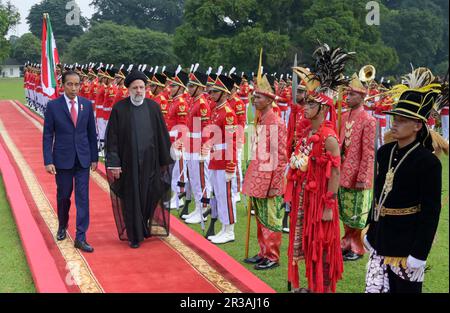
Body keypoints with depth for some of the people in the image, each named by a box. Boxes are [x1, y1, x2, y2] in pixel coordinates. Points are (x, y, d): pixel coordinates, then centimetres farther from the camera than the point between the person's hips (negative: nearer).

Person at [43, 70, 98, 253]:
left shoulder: (87, 104, 1)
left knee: (83, 197, -2)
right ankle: (62, 226, 39)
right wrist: (48, 161, -11)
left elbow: (92, 133, 6)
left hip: (83, 159, 1)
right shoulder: (53, 106, -5)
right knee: (63, 196, 13)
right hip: (62, 159, -1)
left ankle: (80, 237, 2)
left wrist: (94, 157, 6)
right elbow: (48, 135, -5)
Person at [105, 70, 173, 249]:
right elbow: (112, 137, -4)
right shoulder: (119, 109, -5)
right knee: (132, 199, 6)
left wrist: (165, 160, 6)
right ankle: (135, 235, 20)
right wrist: (114, 164, -9)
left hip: (150, 162, 2)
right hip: (128, 163, -2)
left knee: (149, 197, 9)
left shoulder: (153, 107, 2)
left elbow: (162, 135, 6)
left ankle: (146, 227, 35)